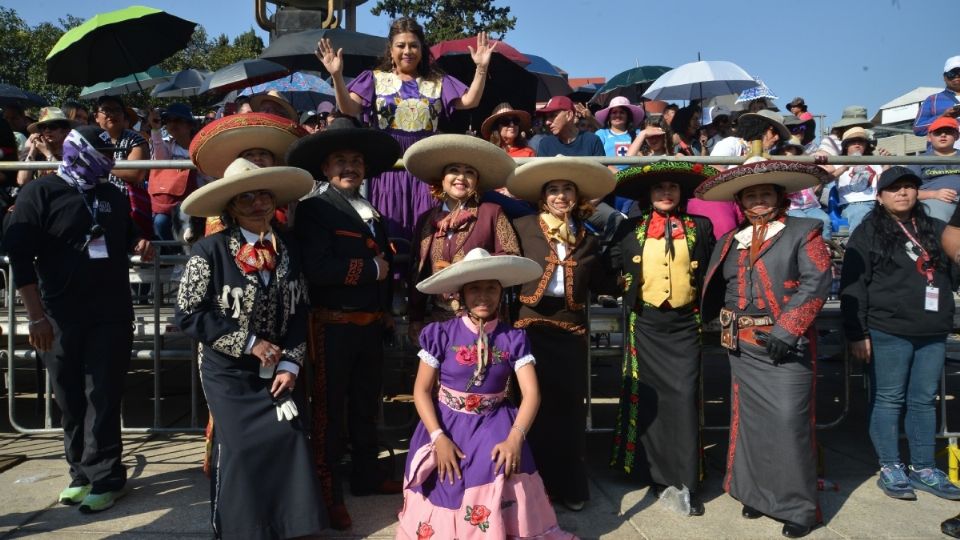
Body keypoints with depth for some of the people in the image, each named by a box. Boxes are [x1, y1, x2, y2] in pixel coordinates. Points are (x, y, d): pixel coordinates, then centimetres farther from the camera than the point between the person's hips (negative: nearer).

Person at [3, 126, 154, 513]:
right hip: (61, 316, -2)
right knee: (71, 399, 8)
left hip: (112, 313, 2)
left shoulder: (114, 197, 12)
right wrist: (36, 316, -13)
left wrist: (138, 246, 3)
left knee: (103, 397, 1)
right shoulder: (40, 193, -3)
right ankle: (83, 472, 22)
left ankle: (104, 478, 8)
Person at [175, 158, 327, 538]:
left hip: (276, 370, 4)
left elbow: (299, 314, 4)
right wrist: (249, 343, -16)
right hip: (229, 372, -3)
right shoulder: (209, 251, -12)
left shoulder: (289, 250, 2)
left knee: (288, 441, -1)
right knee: (239, 448, 0)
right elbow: (189, 315, -14)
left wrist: (290, 365, -5)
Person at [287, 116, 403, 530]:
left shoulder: (372, 213, 14)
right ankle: (328, 490, 15)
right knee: (329, 408, 3)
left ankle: (367, 474, 34)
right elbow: (317, 268, -24)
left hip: (371, 324, 7)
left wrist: (386, 311, 5)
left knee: (366, 404, 18)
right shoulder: (313, 209, -10)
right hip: (333, 324, -7)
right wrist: (371, 269, -16)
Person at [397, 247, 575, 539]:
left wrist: (515, 439, -25)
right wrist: (439, 437, -18)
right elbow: (422, 390, -6)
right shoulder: (441, 334, -7)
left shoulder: (514, 339, -4)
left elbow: (531, 393, -10)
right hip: (446, 424, 0)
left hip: (494, 425, 1)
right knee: (447, 488, -15)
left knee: (499, 484, -21)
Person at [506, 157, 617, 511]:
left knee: (568, 406, 10)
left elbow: (602, 285, 13)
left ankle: (569, 485, 25)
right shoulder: (523, 227, 1)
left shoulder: (587, 238, 11)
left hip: (570, 331, 3)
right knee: (532, 405, 3)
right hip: (530, 325, -3)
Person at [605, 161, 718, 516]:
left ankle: (686, 483, 9)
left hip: (685, 324, 0)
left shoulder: (700, 227, 4)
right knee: (647, 396, 7)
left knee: (684, 398, -2)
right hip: (645, 324, 1)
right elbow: (607, 267, 4)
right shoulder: (631, 228, 3)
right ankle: (654, 473, 23)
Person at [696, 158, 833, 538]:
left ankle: (799, 507, 9)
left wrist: (785, 330, -18)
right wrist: (727, 328, 4)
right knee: (749, 420, 11)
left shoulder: (803, 232, -1)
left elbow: (816, 283, -12)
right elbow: (716, 291, 16)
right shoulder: (730, 241, 14)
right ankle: (758, 494, 26)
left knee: (788, 421, -6)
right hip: (743, 346, 5)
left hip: (786, 344, -5)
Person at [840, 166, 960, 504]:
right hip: (888, 332, -4)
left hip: (933, 331, 5)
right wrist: (856, 334, -10)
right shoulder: (868, 233, -1)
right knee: (889, 400, 3)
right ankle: (890, 469, 13)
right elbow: (852, 286, -5)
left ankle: (923, 468, 21)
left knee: (925, 400, 11)